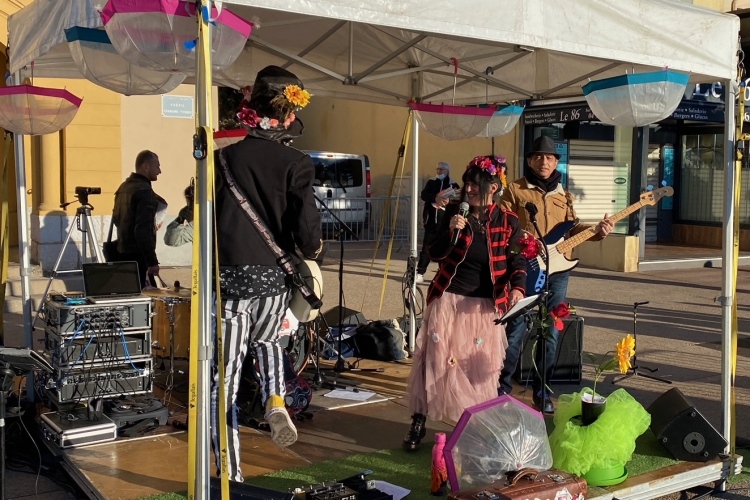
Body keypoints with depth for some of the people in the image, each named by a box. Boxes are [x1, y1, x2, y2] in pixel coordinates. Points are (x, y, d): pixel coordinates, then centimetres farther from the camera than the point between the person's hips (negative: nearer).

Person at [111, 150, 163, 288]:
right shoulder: (144, 190, -16)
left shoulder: (124, 186, 11)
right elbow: (142, 230, -23)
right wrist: (152, 261, -22)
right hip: (138, 256, -9)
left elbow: (116, 219, 20)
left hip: (123, 252, 9)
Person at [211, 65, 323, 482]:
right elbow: (307, 230, -13)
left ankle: (232, 477, 12)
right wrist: (312, 250, 9)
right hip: (274, 278, 1)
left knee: (224, 379, 7)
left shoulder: (224, 159, 0)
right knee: (267, 339, 34)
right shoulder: (296, 163, -6)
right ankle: (275, 400, 9)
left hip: (229, 277, -1)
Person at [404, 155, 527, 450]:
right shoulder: (454, 213, 1)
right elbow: (435, 254, 1)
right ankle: (418, 422, 10)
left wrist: (517, 288, -18)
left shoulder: (508, 222, -2)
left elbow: (517, 262, 1)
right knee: (435, 361, 0)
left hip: (485, 306, 0)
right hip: (448, 300, 1)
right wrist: (451, 231, -17)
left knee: (479, 369, 3)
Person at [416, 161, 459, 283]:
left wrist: (448, 201, -22)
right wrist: (435, 198, -22)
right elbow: (423, 195, -5)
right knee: (426, 247, 4)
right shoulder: (431, 182, 11)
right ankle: (420, 273, 8)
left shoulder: (453, 185, 4)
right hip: (431, 221, 2)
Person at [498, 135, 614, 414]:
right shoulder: (515, 190, 0)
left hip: (556, 271, 5)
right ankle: (503, 389, 11)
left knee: (551, 334, 8)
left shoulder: (563, 195, 15)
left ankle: (542, 393, 19)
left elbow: (572, 228, 14)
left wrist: (597, 231, -3)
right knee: (515, 331, -2)